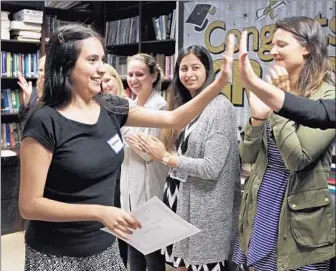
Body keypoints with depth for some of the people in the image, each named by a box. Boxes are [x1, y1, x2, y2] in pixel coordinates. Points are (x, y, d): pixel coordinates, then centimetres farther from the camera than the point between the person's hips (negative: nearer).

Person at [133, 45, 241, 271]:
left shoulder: (221, 107, -14)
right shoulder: (182, 104, 9)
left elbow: (211, 168, -20)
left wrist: (165, 157, -15)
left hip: (204, 205, -7)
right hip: (179, 196, 7)